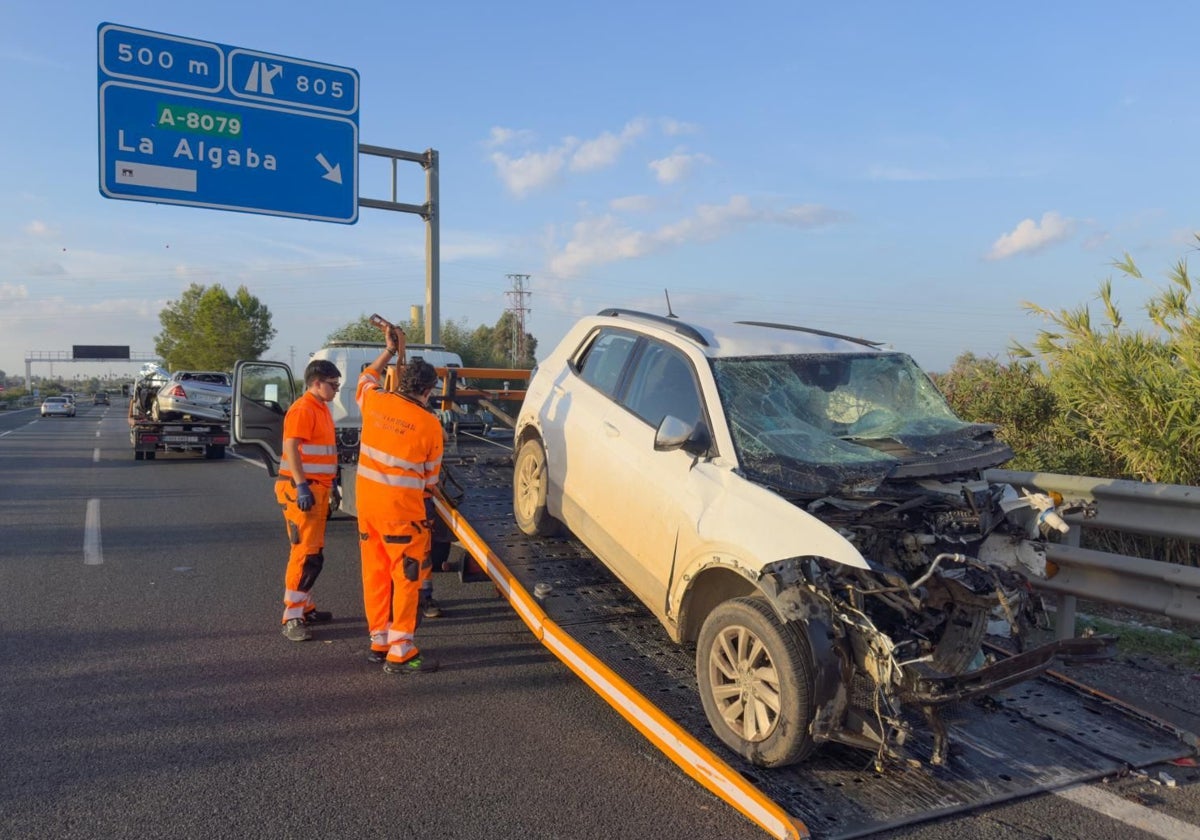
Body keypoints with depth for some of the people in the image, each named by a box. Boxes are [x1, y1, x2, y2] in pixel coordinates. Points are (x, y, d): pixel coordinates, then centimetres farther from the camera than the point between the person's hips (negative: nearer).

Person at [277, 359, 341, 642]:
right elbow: (291, 448, -23)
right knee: (306, 554, -11)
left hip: (318, 488, 10)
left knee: (313, 552, 15)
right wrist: (302, 486, -29)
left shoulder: (321, 409, 17)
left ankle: (305, 607, 24)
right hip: (301, 490, -10)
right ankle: (292, 618, -7)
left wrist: (329, 481, 26)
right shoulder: (302, 410, -14)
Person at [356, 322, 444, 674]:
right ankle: (400, 652, 4)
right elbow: (430, 475, 1)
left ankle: (379, 642, 25)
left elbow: (365, 379, 25)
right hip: (402, 509, -6)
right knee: (408, 577, 1)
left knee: (375, 573, 14)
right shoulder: (429, 424, -12)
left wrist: (389, 350, 31)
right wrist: (426, 500, 20)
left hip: (366, 502, 6)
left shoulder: (375, 402, -1)